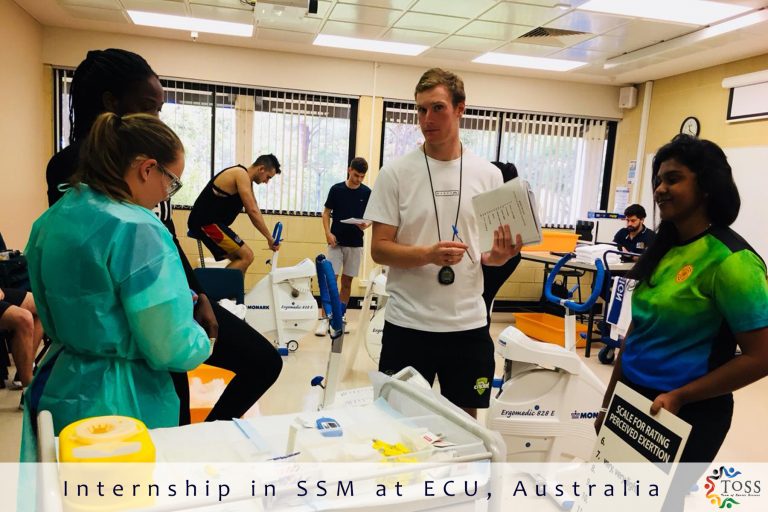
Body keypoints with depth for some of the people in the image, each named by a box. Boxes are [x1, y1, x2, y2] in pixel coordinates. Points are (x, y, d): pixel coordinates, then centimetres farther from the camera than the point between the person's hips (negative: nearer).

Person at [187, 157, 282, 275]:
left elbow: (253, 211, 18)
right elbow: (253, 211, -18)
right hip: (207, 222, -11)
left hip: (203, 222, 11)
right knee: (246, 256, -14)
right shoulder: (241, 174, -13)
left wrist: (269, 237, 9)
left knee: (239, 259, 14)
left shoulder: (246, 180, 18)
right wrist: (269, 238, -12)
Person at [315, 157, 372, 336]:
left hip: (355, 244, 2)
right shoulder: (336, 189, -2)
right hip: (336, 242, -1)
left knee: (347, 282, 8)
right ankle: (324, 319, -1)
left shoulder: (367, 192, 1)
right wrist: (328, 233, -9)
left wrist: (366, 224, -16)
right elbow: (326, 212, 4)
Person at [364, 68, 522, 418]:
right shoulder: (395, 173, -5)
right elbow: (379, 249, -6)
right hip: (408, 324, -2)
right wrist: (428, 254, -23)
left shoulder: (488, 174, 3)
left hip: (469, 324, 2)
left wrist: (500, 256, -13)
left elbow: (491, 249, 10)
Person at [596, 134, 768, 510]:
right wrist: (609, 400, 12)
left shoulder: (730, 260, -18)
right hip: (634, 400, 7)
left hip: (688, 414, -7)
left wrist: (678, 397, -19)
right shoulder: (663, 249, 5)